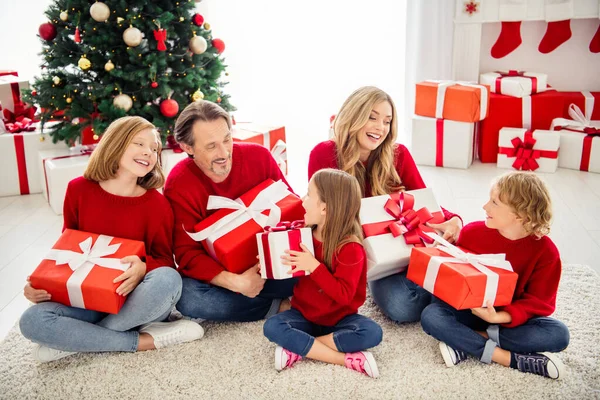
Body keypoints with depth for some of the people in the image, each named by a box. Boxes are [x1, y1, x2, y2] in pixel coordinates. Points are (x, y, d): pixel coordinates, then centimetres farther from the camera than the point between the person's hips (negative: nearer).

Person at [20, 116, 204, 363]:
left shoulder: (157, 204, -10)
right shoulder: (79, 189, -2)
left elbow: (164, 261, -5)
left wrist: (143, 269, -30)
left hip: (136, 300, -2)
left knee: (167, 280, -35)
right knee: (32, 321, -25)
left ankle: (74, 340, -19)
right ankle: (145, 340, -21)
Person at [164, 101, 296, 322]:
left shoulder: (259, 156, -11)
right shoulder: (179, 185, -16)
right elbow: (187, 254, -17)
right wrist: (235, 282, -32)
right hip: (217, 272, 1)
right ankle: (279, 306, -14)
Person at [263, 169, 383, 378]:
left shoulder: (350, 248, -18)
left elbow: (343, 295, -25)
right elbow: (293, 273, 14)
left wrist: (314, 266, -32)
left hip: (339, 318, -4)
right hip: (304, 314, 4)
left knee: (372, 332, -29)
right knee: (272, 326, -24)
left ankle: (299, 348, -22)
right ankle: (346, 358, -26)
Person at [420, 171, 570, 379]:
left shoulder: (545, 251, -14)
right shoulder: (472, 232, -9)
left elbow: (540, 301, -14)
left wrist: (500, 317, -30)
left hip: (511, 318, 0)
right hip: (469, 309, 1)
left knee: (559, 334, -28)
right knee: (430, 315, -28)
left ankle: (468, 342, -26)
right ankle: (509, 358, -29)